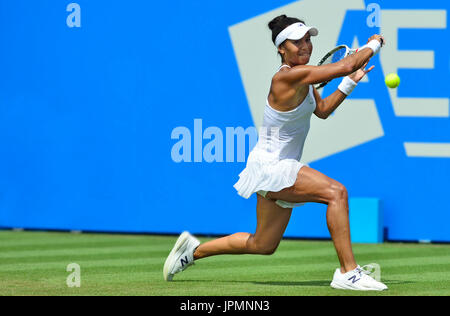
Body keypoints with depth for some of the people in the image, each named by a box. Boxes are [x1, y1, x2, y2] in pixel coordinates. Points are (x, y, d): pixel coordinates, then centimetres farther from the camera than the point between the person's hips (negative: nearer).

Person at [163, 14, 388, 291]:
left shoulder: (303, 76, 6)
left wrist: (350, 83, 8)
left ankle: (194, 250, 36)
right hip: (271, 167, -10)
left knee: (263, 245, 19)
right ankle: (348, 272, -23)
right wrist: (373, 45, -11)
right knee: (336, 192, -26)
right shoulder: (288, 76, -24)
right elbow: (345, 65, -27)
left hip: (282, 168, 10)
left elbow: (322, 110, 17)